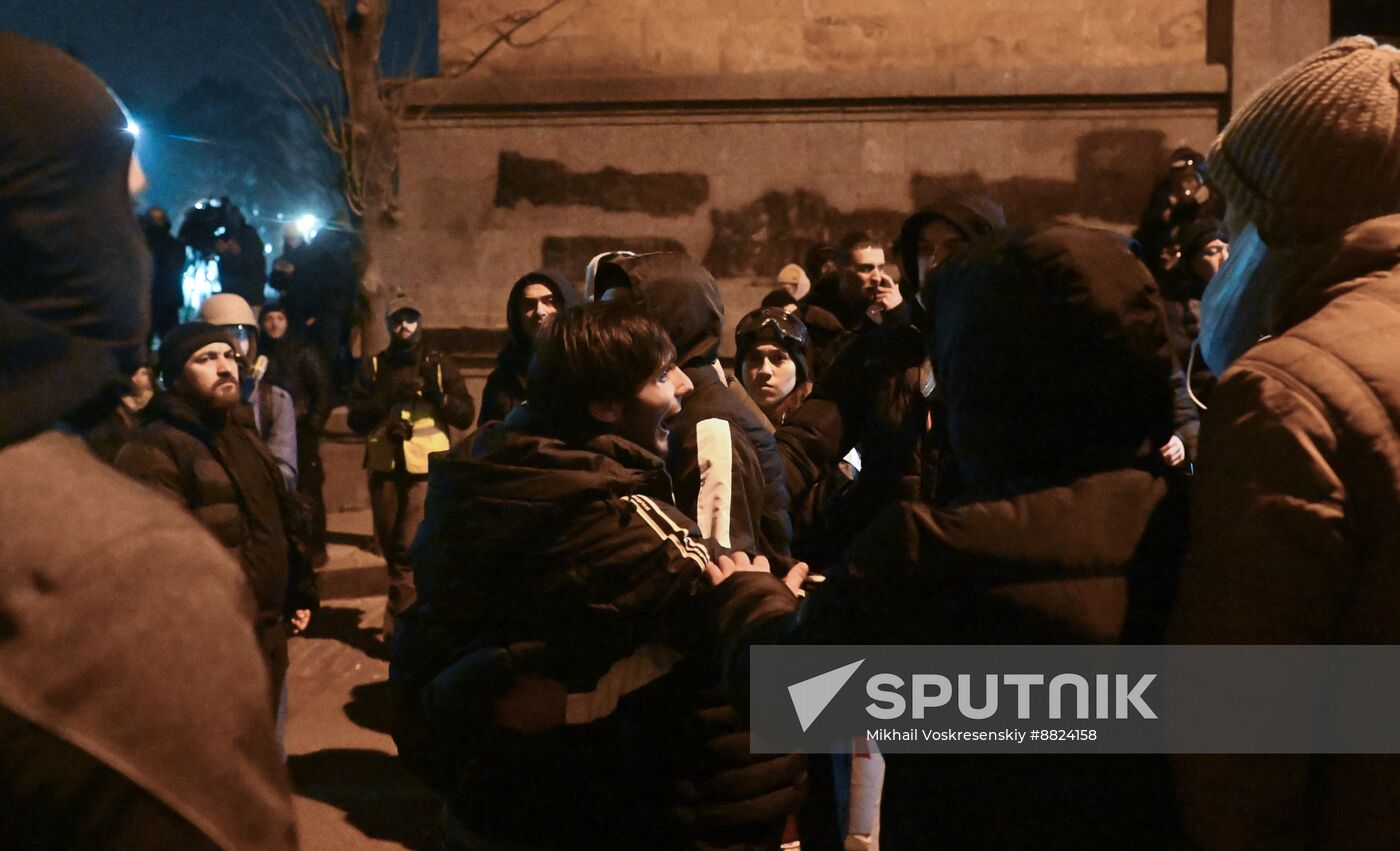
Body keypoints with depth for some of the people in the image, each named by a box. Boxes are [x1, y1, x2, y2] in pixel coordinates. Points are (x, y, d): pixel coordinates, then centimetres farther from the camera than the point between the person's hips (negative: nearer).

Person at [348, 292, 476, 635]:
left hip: (426, 468, -3)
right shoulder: (373, 366, 10)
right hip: (384, 467, 3)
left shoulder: (440, 364, 5)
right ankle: (415, 608, 31)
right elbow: (355, 420, 1)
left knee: (409, 546, -11)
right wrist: (385, 399, -14)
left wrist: (436, 393, -15)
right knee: (389, 544, 11)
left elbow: (466, 416, -1)